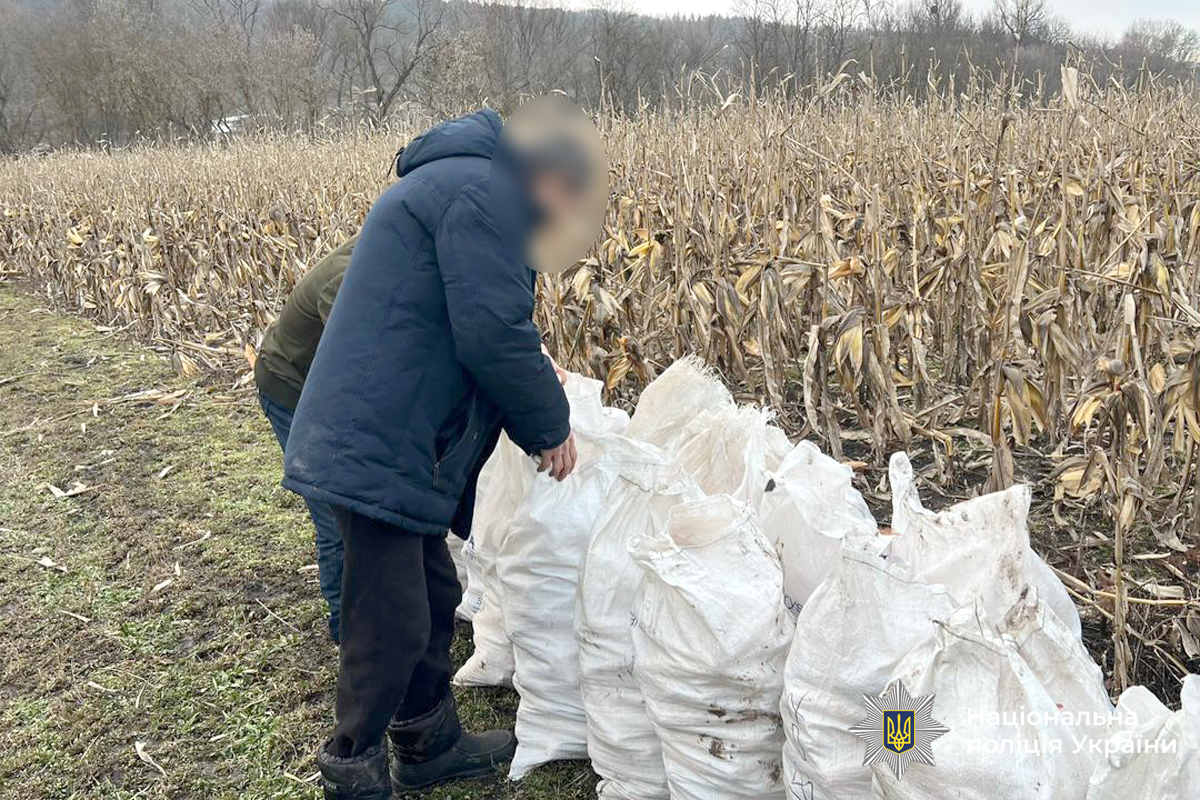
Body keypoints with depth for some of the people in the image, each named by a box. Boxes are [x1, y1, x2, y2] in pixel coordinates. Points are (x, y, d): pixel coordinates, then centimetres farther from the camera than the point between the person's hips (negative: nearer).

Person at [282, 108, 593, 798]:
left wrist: (537, 395, 16)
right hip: (377, 448, -11)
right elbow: (493, 335, -21)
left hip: (386, 439, 11)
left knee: (434, 597, 20)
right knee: (393, 626, 0)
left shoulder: (459, 183, 21)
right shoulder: (488, 190, -14)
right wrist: (551, 424, -6)